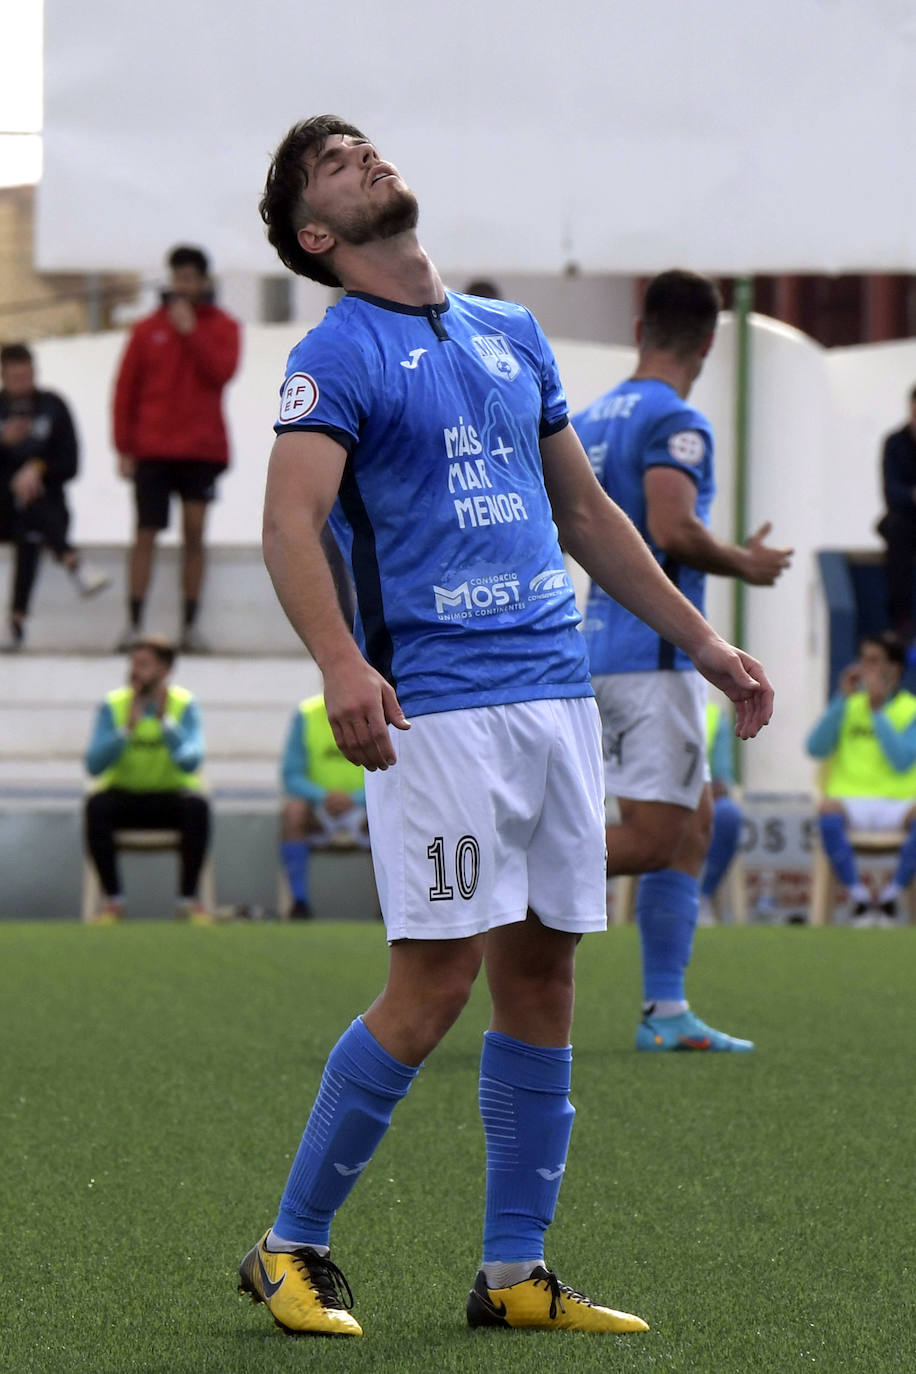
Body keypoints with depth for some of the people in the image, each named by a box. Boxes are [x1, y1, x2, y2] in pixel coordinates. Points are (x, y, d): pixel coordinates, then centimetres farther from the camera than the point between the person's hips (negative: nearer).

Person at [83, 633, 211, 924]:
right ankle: (113, 899, -21)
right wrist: (127, 728, -25)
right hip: (124, 796, 1)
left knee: (197, 806, -33)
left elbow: (191, 763, -21)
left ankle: (189, 898, -20)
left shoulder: (184, 705, -6)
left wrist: (166, 721, -29)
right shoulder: (113, 706, -4)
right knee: (96, 805, -31)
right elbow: (94, 766, -16)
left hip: (171, 795, -1)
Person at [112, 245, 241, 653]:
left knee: (194, 533, 0)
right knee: (146, 533, -3)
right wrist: (124, 447, 1)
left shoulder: (221, 327, 6)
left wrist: (191, 331, -14)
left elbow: (223, 371, -11)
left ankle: (191, 624, 4)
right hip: (153, 450, 0)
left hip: (203, 448, 0)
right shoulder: (148, 329, 7)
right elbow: (126, 389, 6)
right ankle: (133, 623, -2)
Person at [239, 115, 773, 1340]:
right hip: (435, 706, -7)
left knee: (542, 973, 5)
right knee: (434, 984, -11)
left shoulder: (512, 334, 18)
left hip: (557, 689, 7)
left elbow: (586, 514, 26)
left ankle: (514, 1273, 11)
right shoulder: (337, 357, -3)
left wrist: (705, 643, 23)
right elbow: (290, 522, -16)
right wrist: (340, 661, -34)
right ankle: (292, 1251, 0)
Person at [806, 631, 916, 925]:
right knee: (829, 810, -34)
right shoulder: (849, 705, 15)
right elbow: (816, 748, 0)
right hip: (852, 798, 1)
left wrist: (877, 711, -10)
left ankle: (890, 896, -19)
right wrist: (842, 699, -4)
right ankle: (859, 898, -25)